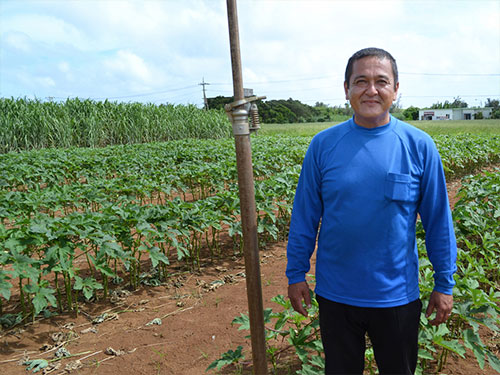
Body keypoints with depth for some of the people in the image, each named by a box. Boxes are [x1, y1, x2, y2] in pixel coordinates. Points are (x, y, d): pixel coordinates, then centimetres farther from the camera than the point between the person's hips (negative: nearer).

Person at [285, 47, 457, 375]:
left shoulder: (419, 146, -8)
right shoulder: (323, 145, -7)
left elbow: (438, 220, -1)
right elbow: (304, 216, -1)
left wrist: (445, 283, 2)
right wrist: (296, 274, 1)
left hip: (398, 295, 0)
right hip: (335, 295, 1)